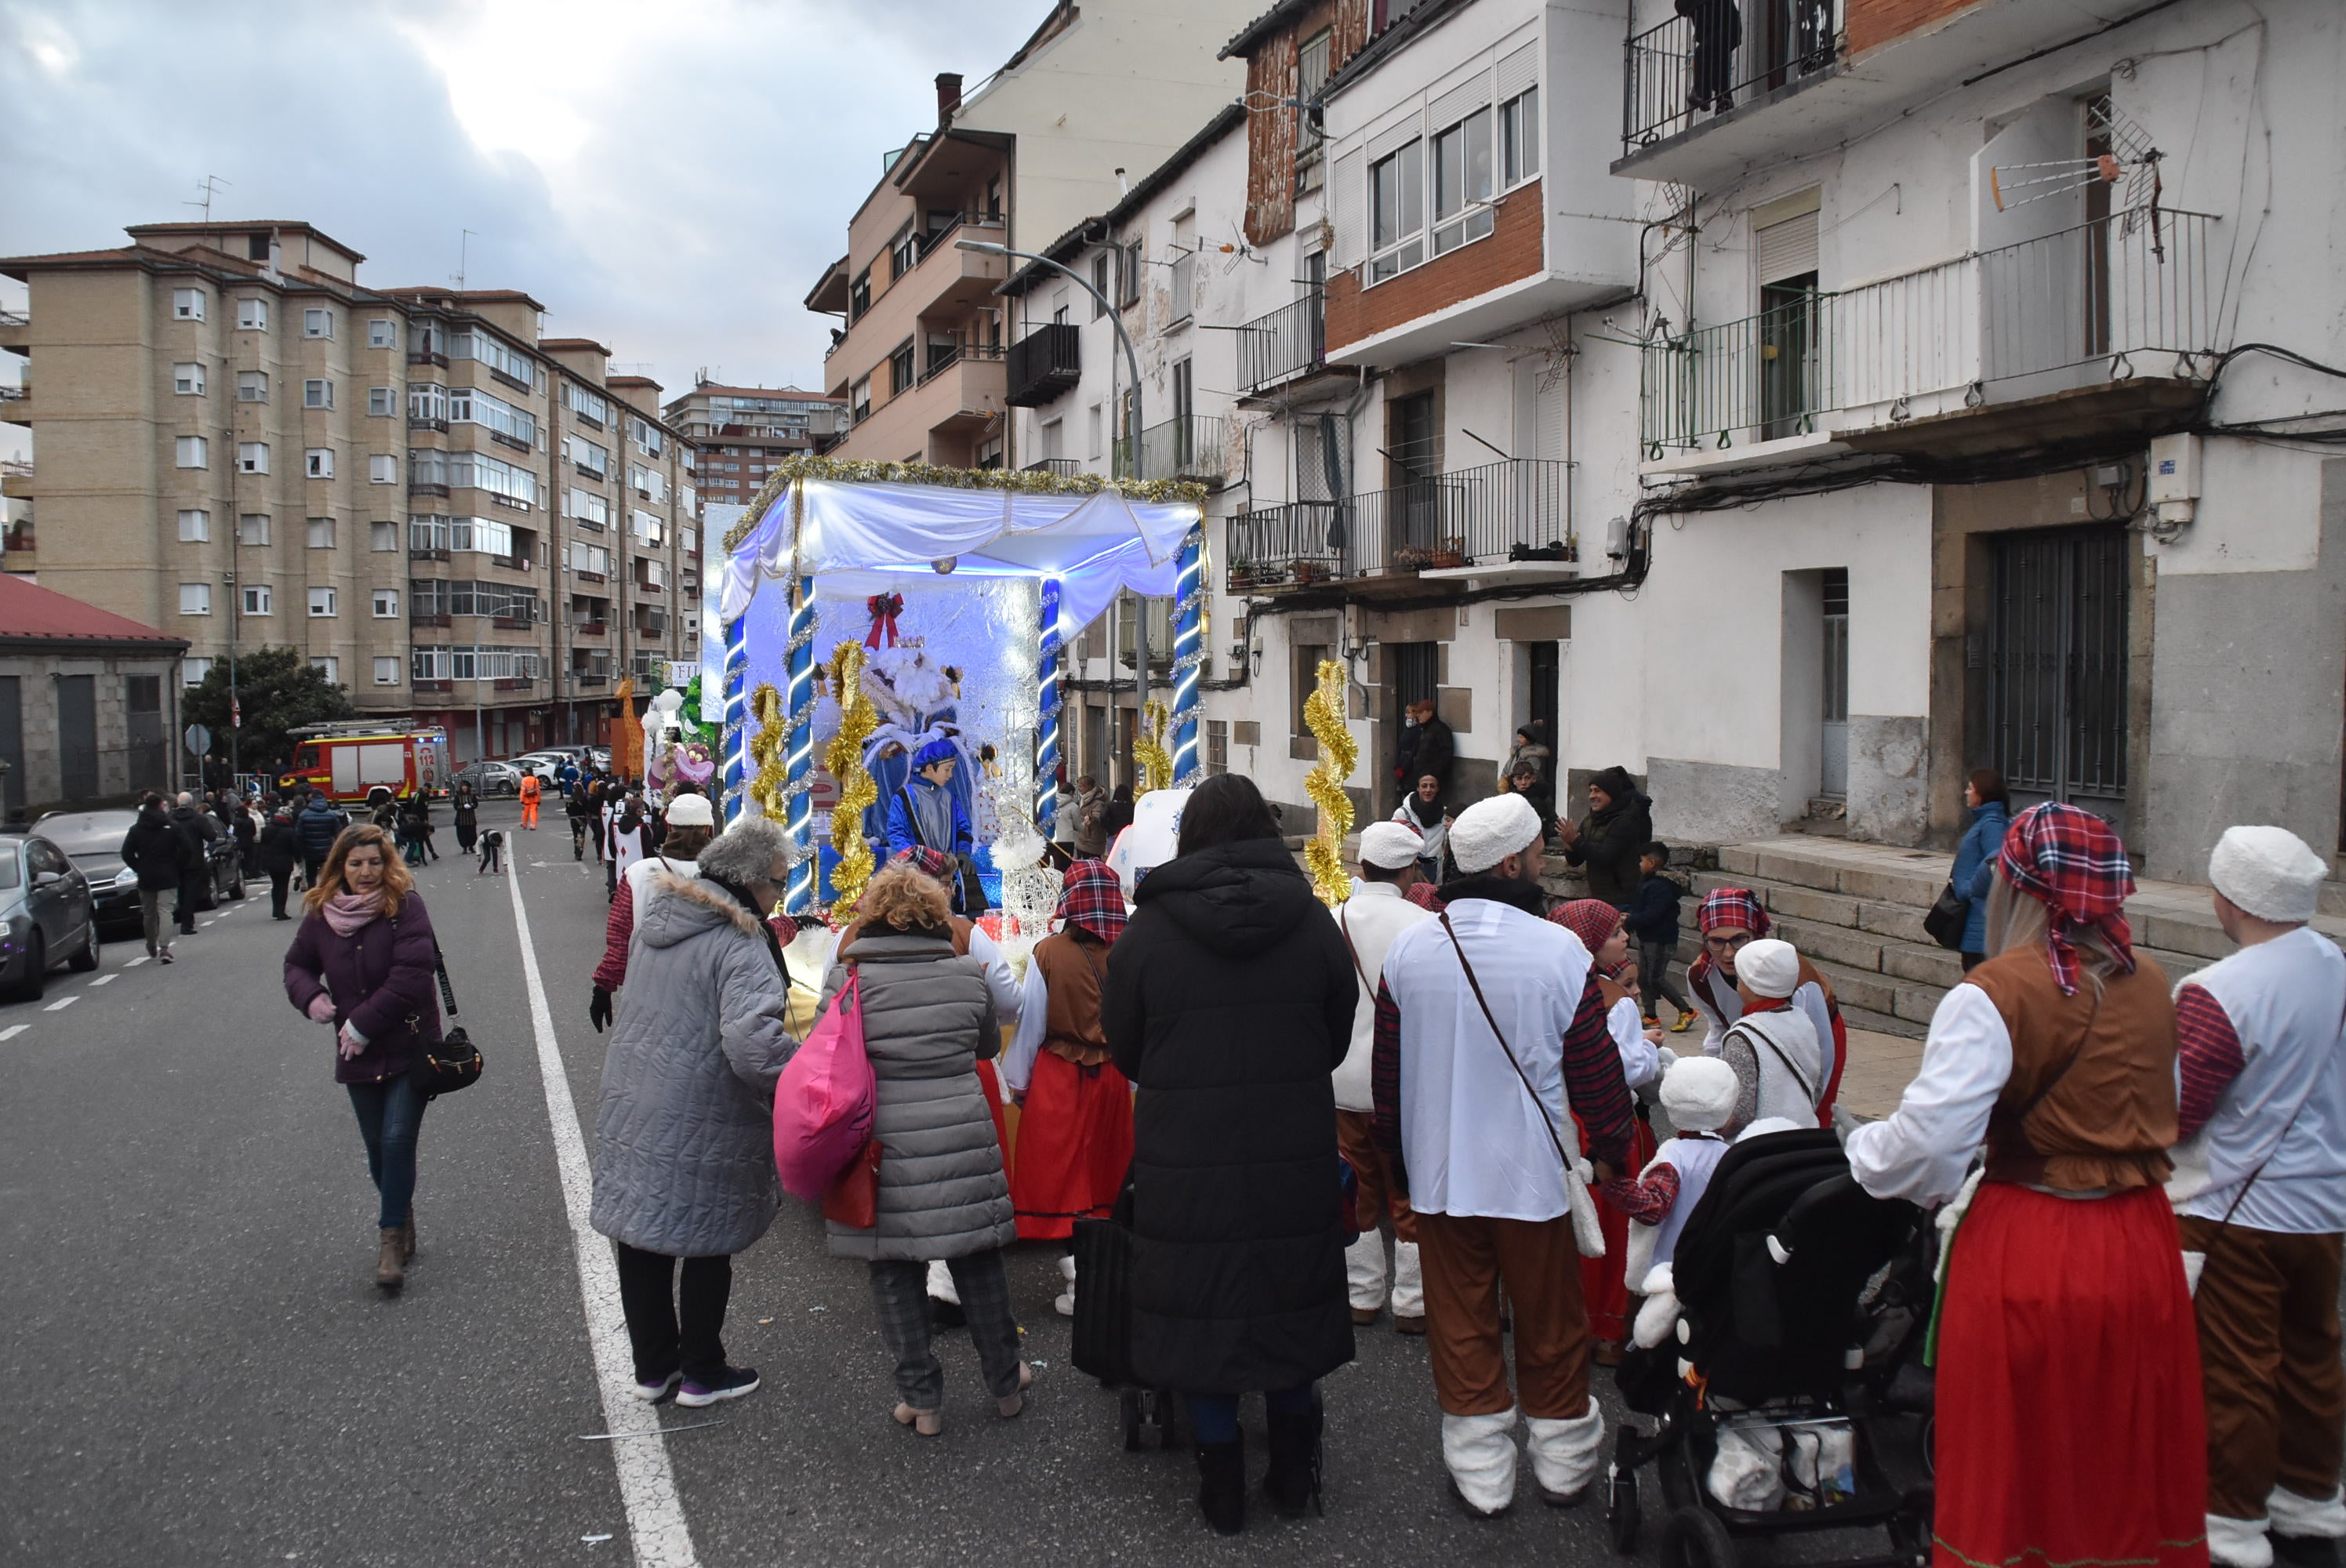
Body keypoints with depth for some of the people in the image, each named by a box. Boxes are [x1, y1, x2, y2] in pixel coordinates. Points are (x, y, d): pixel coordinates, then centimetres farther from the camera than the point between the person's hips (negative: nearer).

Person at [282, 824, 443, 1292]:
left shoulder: (405, 905, -12)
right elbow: (297, 964, 15)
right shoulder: (322, 913, 1)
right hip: (357, 1054, 5)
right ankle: (400, 1225, 31)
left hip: (409, 1048, -4)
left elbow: (413, 973, -20)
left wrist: (364, 1024, -18)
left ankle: (392, 1236, -1)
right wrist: (311, 997, -7)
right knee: (377, 1145, 13)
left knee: (398, 1141, -10)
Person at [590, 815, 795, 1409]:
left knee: (642, 1239, 17)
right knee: (706, 1246, 10)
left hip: (630, 1105, 8)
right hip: (701, 1124, -7)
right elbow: (752, 1042, -33)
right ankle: (701, 1374, 24)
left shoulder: (659, 914, 6)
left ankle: (652, 1367, 31)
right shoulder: (739, 944, -21)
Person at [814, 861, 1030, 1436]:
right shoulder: (968, 973, 1)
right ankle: (1006, 1383, 28)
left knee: (894, 1271, 10)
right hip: (961, 1139, 2)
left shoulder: (848, 975, -6)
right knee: (977, 1259, 15)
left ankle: (920, 1398, 17)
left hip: (881, 1145, -2)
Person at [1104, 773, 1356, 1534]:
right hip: (1297, 1158, 2)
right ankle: (1295, 1472, 29)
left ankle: (1223, 1487, 22)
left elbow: (1124, 1052, 1)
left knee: (1202, 1308, 10)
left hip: (1186, 1163, -2)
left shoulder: (1146, 932, -9)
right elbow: (1338, 1042, 6)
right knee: (1292, 1298, 17)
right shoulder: (1314, 922, -4)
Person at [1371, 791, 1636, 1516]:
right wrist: (1612, 1151, 10)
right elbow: (1595, 1070, -7)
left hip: (1438, 1176, 2)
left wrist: (1401, 1161, 17)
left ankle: (1481, 1474, 22)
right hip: (1533, 1175, -2)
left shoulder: (1409, 948, -4)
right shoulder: (1560, 951, -14)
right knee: (1550, 1324, 14)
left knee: (1461, 1326, 12)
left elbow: (1387, 1073, 4)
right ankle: (1563, 1462, 30)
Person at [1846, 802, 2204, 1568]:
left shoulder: (1995, 995, -17)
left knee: (2017, 1468, 10)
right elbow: (2164, 1112, 14)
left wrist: (1863, 1150, -2)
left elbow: (1928, 1139, -21)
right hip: (2141, 1243, 5)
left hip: (2028, 1250, -5)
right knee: (2129, 1463, 19)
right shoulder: (2150, 986, 1)